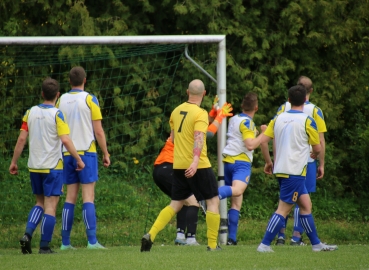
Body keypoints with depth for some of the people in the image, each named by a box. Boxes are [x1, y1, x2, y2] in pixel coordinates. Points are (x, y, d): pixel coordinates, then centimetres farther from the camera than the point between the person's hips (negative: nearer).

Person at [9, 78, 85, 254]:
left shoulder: (31, 113, 4)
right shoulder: (56, 114, -10)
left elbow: (21, 139, 3)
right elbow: (65, 140, -17)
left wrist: (14, 162, 10)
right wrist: (78, 159, -8)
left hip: (34, 167, 5)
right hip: (52, 166, -5)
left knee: (40, 202, 19)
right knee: (50, 206, 0)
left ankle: (28, 234, -1)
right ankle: (44, 246, -3)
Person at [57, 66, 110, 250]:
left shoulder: (61, 101, 6)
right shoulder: (89, 99, -5)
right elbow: (98, 131, -7)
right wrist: (105, 154, 2)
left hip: (67, 153, 4)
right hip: (86, 152, -4)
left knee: (70, 197, 9)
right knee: (88, 196, -5)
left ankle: (65, 242, 6)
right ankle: (92, 241, -12)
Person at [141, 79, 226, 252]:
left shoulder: (176, 111, 10)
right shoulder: (200, 114, -11)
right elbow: (199, 138, -24)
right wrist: (195, 162, -35)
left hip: (178, 166, 6)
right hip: (198, 166, -6)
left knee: (175, 204, 11)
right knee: (213, 200, 5)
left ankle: (150, 235, -5)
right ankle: (212, 244, 2)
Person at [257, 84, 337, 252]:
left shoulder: (278, 118, 6)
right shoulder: (307, 121, -9)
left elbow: (263, 140, 3)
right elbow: (318, 149, -3)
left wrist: (268, 162, 15)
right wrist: (313, 154, 21)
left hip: (281, 169, 7)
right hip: (295, 171, -7)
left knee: (306, 205, 16)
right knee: (284, 209, -6)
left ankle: (316, 243, 21)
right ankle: (264, 245, -12)